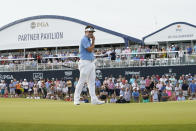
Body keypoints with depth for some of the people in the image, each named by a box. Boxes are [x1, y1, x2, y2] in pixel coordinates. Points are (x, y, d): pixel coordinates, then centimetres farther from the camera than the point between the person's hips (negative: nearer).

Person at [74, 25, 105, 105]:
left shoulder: (89, 40, 19)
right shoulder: (84, 39, -10)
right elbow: (90, 49, -16)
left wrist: (93, 41, 12)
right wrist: (93, 41, -2)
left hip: (91, 62, 10)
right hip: (85, 62, -10)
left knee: (92, 82, 6)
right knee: (82, 81, -7)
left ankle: (94, 99, 4)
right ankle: (76, 99, -1)